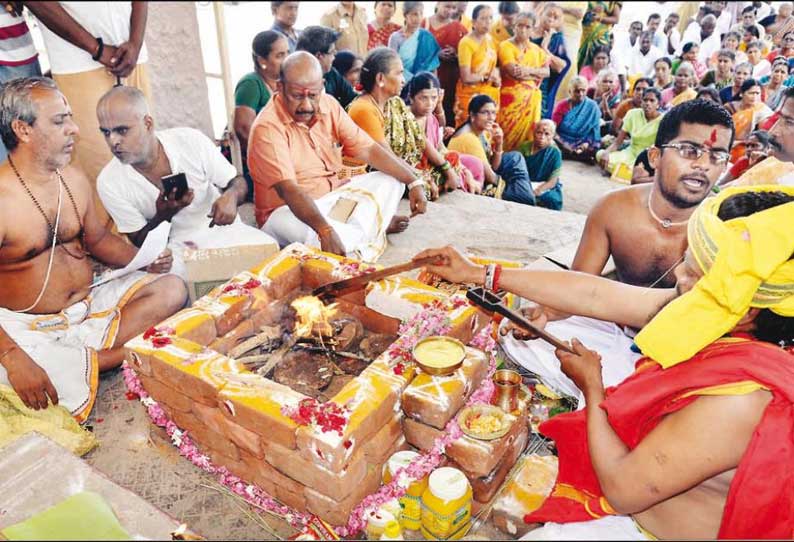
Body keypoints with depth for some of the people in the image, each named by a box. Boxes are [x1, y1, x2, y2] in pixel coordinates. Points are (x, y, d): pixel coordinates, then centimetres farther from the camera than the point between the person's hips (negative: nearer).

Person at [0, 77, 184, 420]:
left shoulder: (74, 179, 5)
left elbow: (98, 238, 19)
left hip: (90, 304, 7)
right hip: (30, 327, -7)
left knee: (171, 289, -14)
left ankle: (82, 360, -20)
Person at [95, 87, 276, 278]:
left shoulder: (191, 141, -10)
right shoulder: (109, 183, -8)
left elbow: (238, 182, 1)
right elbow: (139, 241, -1)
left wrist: (231, 196, -25)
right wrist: (163, 215, -22)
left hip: (221, 229, 1)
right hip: (174, 247, -1)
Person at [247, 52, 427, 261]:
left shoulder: (328, 105, -2)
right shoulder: (267, 127, -22)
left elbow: (368, 149, -2)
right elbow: (288, 189, -33)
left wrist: (414, 182, -11)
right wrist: (325, 230, -47)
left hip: (333, 196, 7)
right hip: (286, 210, -6)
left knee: (391, 180, 2)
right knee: (316, 236, -38)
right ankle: (375, 224, -11)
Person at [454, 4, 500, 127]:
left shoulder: (490, 39, 8)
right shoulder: (466, 43, -14)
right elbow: (466, 78, -19)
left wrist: (496, 78, 0)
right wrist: (487, 77, -8)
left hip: (490, 94, 7)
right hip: (471, 95, -7)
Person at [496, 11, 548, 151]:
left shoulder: (536, 49, 14)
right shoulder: (506, 46, -4)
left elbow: (547, 71, 4)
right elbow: (514, 72, -15)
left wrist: (529, 70, -13)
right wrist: (536, 75, -5)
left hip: (532, 98, 5)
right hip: (512, 98, -5)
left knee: (529, 136, 5)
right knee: (510, 137, -7)